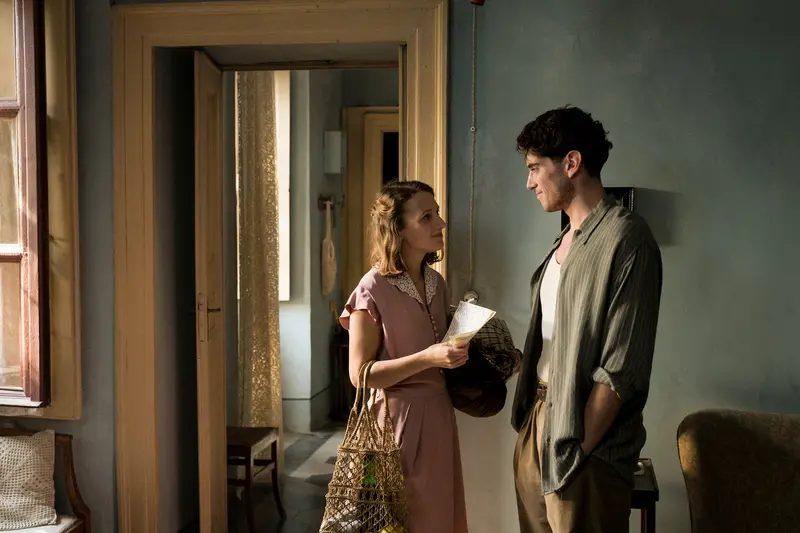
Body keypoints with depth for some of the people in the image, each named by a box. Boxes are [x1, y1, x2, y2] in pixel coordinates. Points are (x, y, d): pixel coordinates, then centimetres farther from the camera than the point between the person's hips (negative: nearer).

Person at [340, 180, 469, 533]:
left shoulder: (437, 283, 6)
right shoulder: (374, 288, -15)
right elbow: (360, 374, -17)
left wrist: (470, 353, 2)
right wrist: (428, 358, -25)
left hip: (438, 413, 7)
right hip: (398, 418, -7)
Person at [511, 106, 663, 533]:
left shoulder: (624, 238, -15)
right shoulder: (567, 239, 12)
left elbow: (621, 368, -18)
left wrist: (577, 450, -17)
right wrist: (531, 416, 6)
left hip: (583, 443, -7)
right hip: (537, 419, 7)